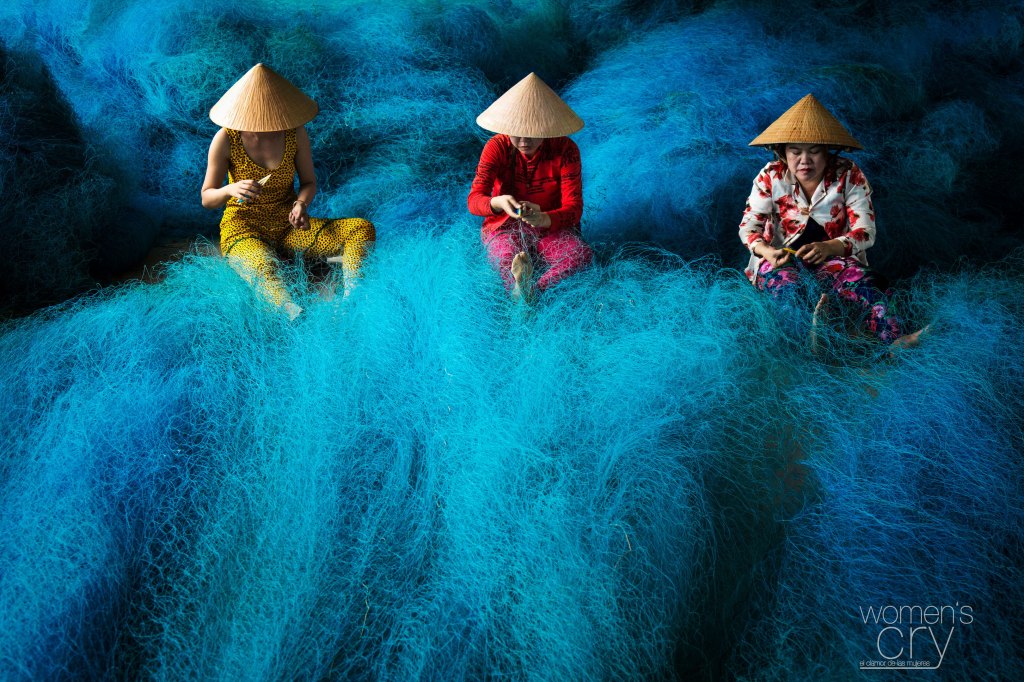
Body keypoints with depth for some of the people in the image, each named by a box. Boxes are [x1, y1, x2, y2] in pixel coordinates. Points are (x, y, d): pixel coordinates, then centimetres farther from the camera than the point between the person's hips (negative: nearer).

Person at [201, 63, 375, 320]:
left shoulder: (295, 132, -6)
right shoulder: (226, 139, -11)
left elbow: (309, 182, 6)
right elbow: (207, 199, -6)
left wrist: (301, 203, -17)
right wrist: (230, 189, -30)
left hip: (287, 225, 4)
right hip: (244, 228, -4)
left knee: (363, 229, -17)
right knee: (265, 270, -41)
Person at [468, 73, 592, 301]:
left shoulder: (565, 149, -11)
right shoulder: (497, 147, -10)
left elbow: (574, 208, -17)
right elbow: (474, 200, -15)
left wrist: (543, 219, -40)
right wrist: (498, 202, -41)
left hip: (551, 227, 1)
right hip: (505, 226, 0)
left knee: (582, 255, -32)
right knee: (507, 260, -36)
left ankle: (530, 292, -54)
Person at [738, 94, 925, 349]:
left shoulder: (849, 176, -5)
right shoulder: (771, 176, -3)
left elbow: (865, 232, -11)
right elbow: (749, 224, -3)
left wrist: (829, 247, -32)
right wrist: (765, 250, -27)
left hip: (833, 258, 0)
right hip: (781, 259, 0)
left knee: (857, 276, -35)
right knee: (786, 278, -38)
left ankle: (896, 339, -57)